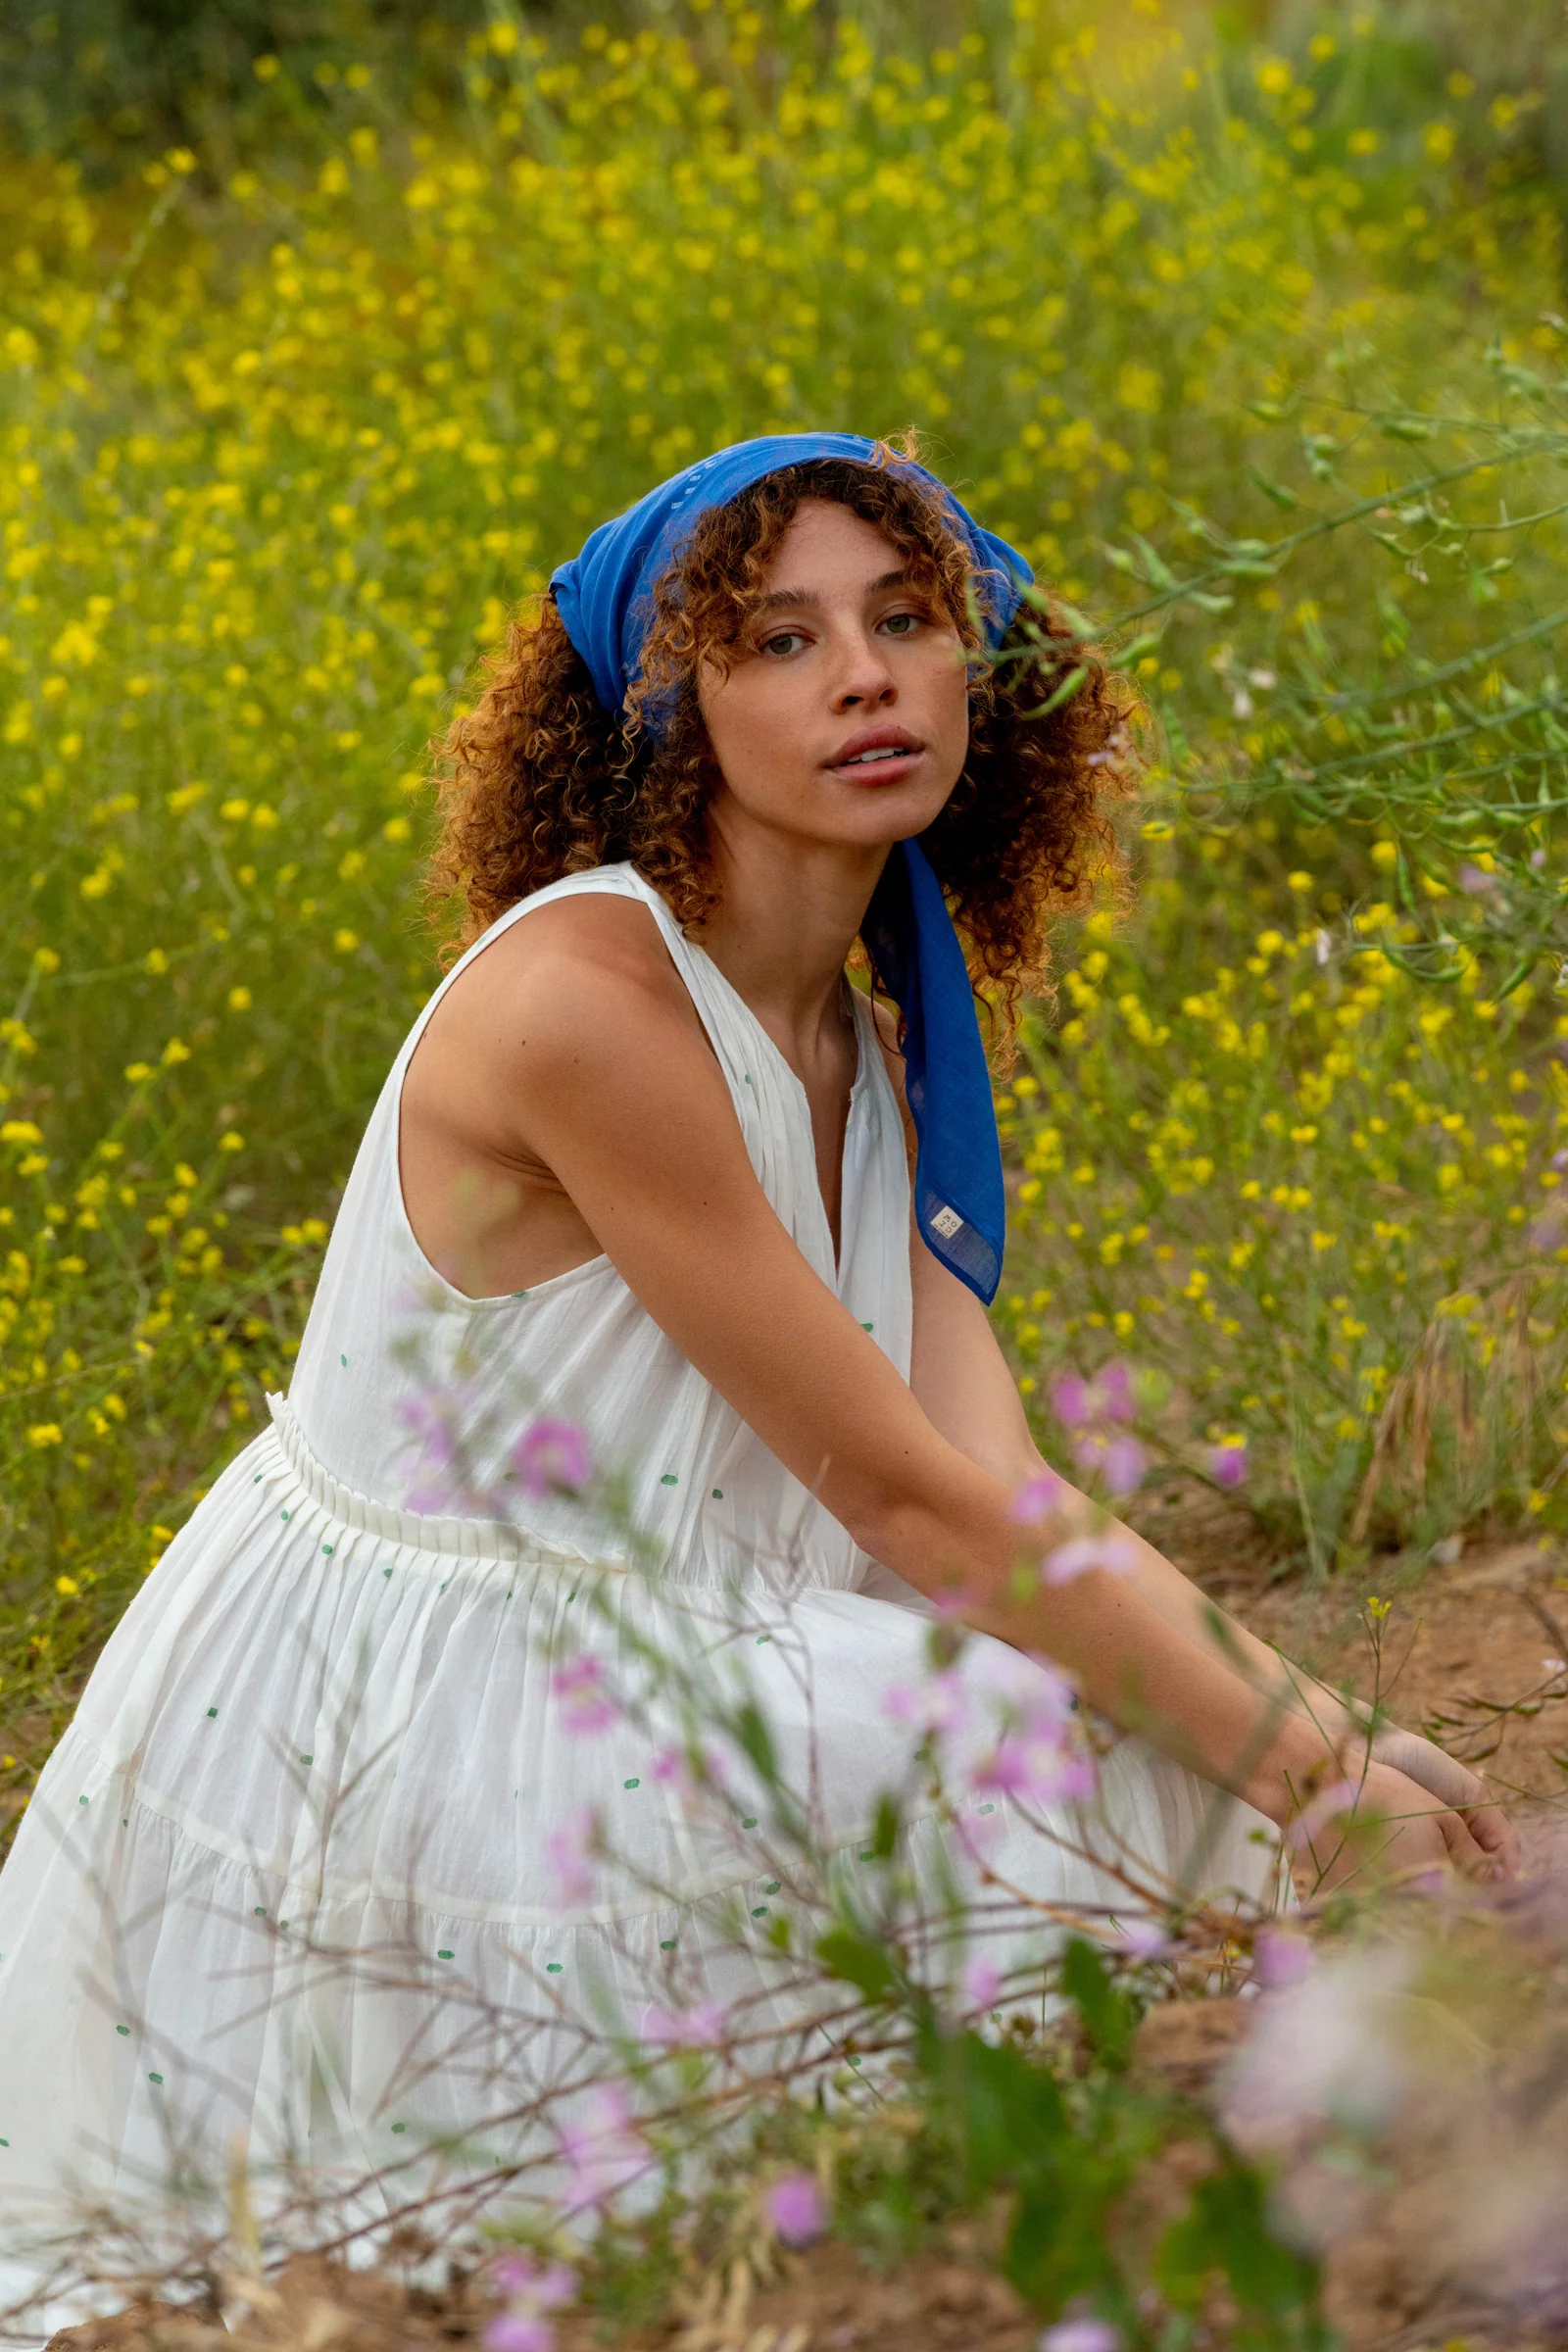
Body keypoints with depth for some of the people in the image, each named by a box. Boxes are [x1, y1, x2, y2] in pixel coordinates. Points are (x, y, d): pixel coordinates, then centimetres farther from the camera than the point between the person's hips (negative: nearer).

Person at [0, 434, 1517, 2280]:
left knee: (1156, 1778, -2)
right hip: (362, 1759, -8)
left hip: (595, 1694, 8)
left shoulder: (869, 1058, 6)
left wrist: (1327, 1730, -19)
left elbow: (1002, 1495, -6)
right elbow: (897, 1499, -22)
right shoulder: (585, 998, -23)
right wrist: (1304, 1767, -20)